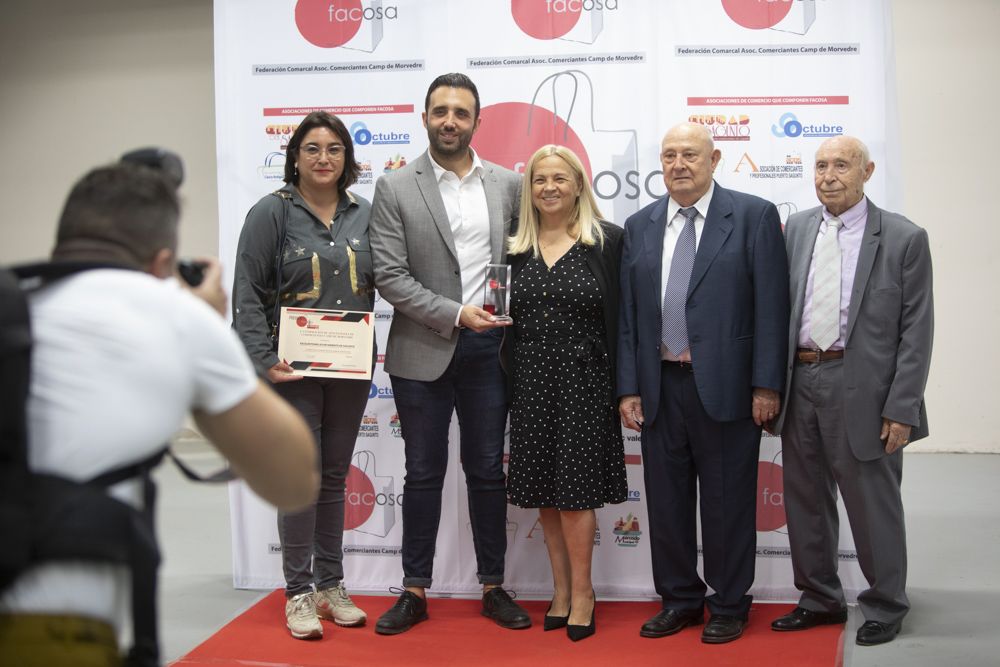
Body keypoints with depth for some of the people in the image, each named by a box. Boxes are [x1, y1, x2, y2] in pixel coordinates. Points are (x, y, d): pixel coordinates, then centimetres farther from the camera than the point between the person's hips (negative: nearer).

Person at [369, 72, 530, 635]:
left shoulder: (508, 184, 5)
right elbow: (391, 277, -8)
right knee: (424, 474, 8)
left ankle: (493, 586, 22)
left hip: (488, 349, 2)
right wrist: (455, 314, -15)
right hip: (423, 350, -2)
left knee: (488, 471, 10)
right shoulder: (395, 189, -3)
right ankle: (415, 591, 19)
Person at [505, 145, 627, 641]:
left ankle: (581, 593, 11)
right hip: (530, 383, 4)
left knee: (574, 490, -3)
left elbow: (620, 317, -4)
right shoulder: (516, 248, 9)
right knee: (544, 494, 8)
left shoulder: (607, 241, -2)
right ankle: (562, 590, 20)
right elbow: (508, 318, 14)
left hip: (583, 381, -4)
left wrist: (622, 387, -7)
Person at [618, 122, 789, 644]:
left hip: (726, 386, -4)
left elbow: (771, 305, -6)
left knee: (727, 500, 6)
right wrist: (628, 388, 3)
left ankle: (729, 605, 22)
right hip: (660, 387, 4)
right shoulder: (639, 226, 9)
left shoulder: (754, 216, -2)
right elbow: (627, 313, 9)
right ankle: (680, 599, 27)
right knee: (666, 498, 11)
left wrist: (766, 385, -11)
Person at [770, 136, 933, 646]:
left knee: (872, 503, 6)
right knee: (805, 502, 15)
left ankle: (885, 608, 26)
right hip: (799, 383, 5)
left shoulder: (904, 239, -4)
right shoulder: (795, 230, 8)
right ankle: (821, 600, 33)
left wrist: (901, 409, -11)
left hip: (861, 389, -4)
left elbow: (916, 332, -6)